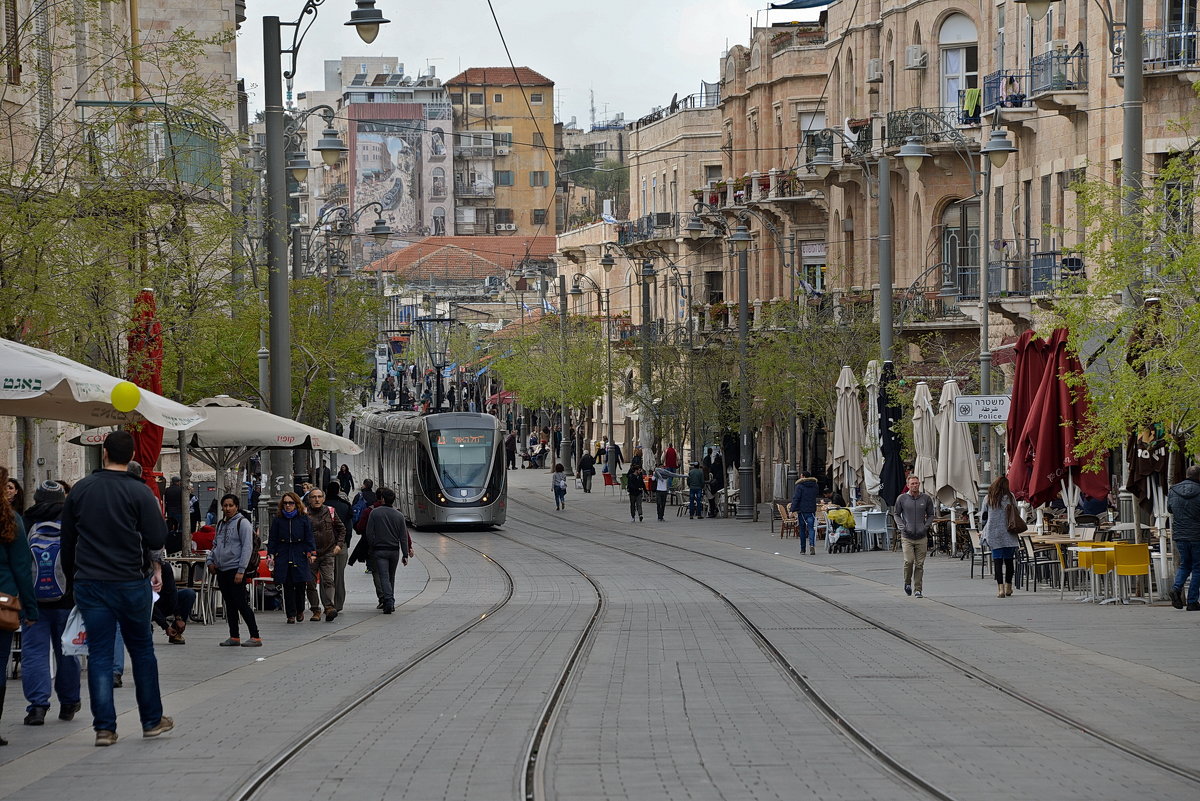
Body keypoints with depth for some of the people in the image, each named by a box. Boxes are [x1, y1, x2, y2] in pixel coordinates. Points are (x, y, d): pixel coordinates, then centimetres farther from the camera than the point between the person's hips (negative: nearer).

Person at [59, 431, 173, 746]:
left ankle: (104, 727, -1)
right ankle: (152, 720, 20)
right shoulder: (140, 492, -8)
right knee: (142, 650, 13)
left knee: (99, 654, 4)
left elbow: (67, 542, 10)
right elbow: (157, 540, -10)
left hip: (89, 584, 2)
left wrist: (73, 579, 20)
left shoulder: (80, 490, 4)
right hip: (130, 583, -2)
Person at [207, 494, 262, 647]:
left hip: (235, 570, -8)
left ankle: (255, 637, -10)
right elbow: (215, 545, 27)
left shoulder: (242, 523, -7)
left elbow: (247, 548, -12)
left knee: (241, 604, -11)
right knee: (230, 605, 10)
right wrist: (210, 561, 8)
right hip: (221, 570, 8)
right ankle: (234, 637, 16)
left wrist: (241, 571, -18)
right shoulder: (221, 524, 16)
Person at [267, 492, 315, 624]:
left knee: (300, 584, -3)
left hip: (300, 555, -1)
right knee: (288, 586, -1)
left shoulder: (303, 518, 5)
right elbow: (272, 539, 9)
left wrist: (312, 553, -5)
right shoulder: (278, 519, 7)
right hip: (283, 556, 1)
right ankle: (291, 614, 4)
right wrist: (270, 555, 2)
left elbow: (309, 538, 5)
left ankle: (300, 610, 19)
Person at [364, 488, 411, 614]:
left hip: (379, 550, -3)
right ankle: (391, 602, 23)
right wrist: (405, 554, 6)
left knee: (384, 577, -7)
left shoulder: (374, 513, -6)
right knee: (391, 577, 17)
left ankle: (388, 601, -24)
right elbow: (404, 537, 3)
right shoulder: (399, 515, 2)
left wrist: (372, 547, 5)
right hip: (394, 550, 3)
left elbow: (369, 533, -7)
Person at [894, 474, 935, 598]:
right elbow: (896, 514, 11)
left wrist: (925, 527, -3)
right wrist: (902, 527, -5)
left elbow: (930, 515, 14)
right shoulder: (902, 498, 0)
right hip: (907, 536, -1)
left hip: (922, 536, 1)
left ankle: (918, 589, 8)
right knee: (909, 561, -14)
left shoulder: (926, 498, 3)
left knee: (919, 564, 1)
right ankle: (907, 582, 11)